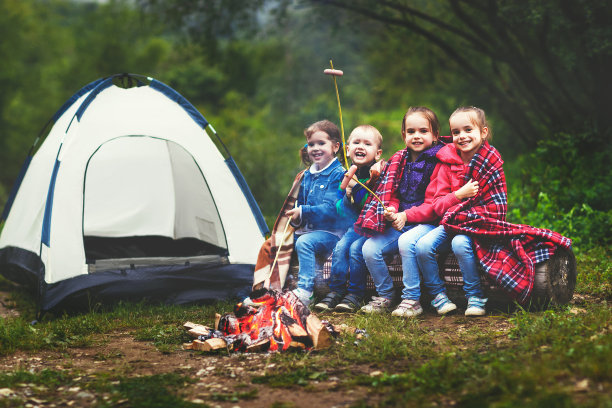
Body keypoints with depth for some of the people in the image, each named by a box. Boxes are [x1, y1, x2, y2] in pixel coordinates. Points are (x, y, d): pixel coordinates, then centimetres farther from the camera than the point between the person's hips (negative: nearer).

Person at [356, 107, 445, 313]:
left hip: (427, 222, -6)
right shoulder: (398, 161, 12)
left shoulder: (438, 162, -6)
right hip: (400, 222, 6)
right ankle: (384, 296, 3)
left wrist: (407, 216, -19)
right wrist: (391, 211, -8)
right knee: (370, 248, -12)